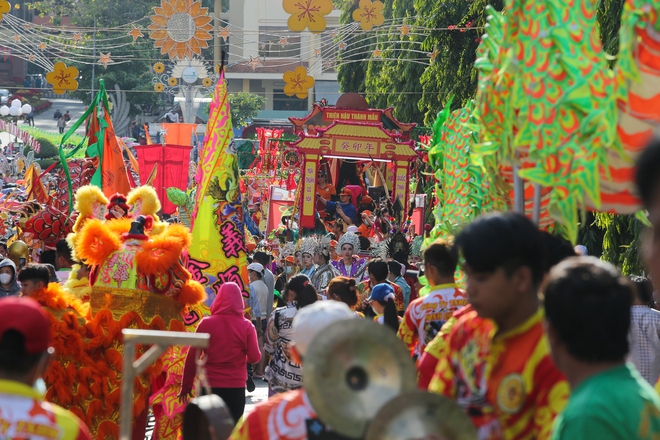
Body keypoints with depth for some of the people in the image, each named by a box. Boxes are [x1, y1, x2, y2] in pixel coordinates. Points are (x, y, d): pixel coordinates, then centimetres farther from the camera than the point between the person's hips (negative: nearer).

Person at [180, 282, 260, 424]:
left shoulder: (206, 324, -5)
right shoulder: (247, 326, -5)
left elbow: (192, 357, -2)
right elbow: (254, 358, -6)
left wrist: (186, 385, 7)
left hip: (209, 386, 0)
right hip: (236, 386, 0)